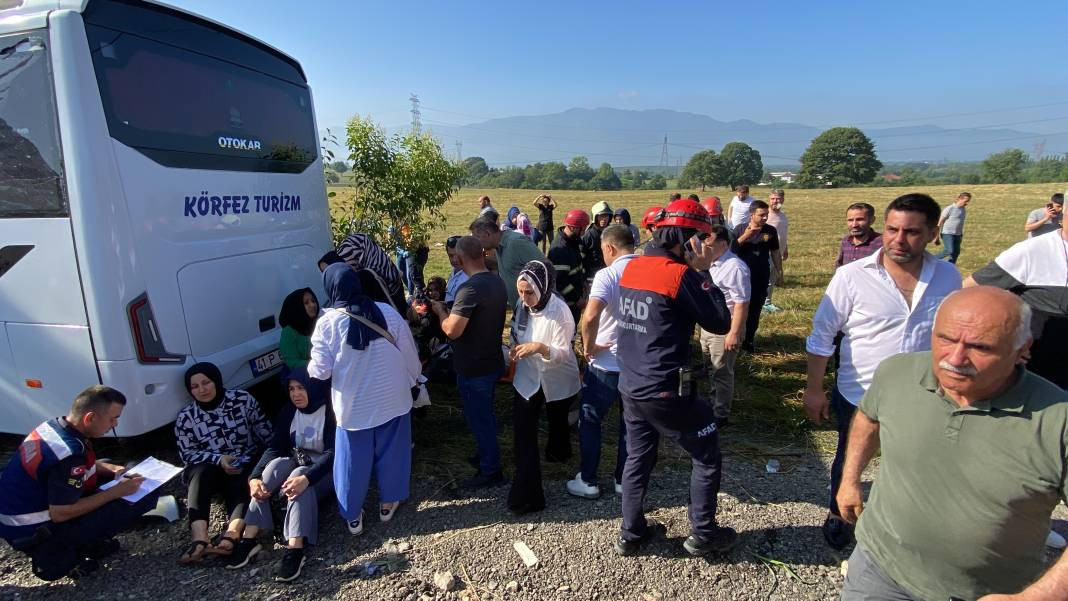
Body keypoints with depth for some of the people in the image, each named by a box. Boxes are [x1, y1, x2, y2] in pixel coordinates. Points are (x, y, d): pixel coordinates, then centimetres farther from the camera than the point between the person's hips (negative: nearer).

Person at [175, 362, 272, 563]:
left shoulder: (243, 399, -5)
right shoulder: (186, 417, -1)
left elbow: (264, 432, 0)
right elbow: (187, 454, -2)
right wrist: (218, 460, -17)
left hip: (247, 464, -1)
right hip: (211, 468, 1)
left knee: (242, 484, -32)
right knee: (200, 473, -31)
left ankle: (231, 533, -53)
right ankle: (200, 538, -47)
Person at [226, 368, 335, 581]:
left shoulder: (330, 411, -16)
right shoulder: (288, 411, 0)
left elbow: (333, 453, -25)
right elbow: (274, 447, -7)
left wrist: (306, 478, -42)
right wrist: (255, 477, -26)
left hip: (325, 470, -5)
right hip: (297, 463, 5)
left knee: (299, 476, -35)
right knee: (277, 464, -27)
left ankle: (295, 550, -46)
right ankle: (249, 538, -31)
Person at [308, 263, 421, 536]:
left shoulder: (327, 323, -13)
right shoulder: (387, 312, -8)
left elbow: (320, 371, -11)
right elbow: (409, 354, -3)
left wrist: (311, 367, 12)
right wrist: (412, 381, 14)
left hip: (353, 406, -1)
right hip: (392, 399, 2)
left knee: (353, 462, 16)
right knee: (391, 454, 19)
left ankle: (353, 516, 31)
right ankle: (388, 503, 36)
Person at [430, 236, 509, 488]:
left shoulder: (470, 289, -27)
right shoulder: (497, 281, 1)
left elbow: (452, 330, -30)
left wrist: (440, 310, -11)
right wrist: (452, 309, 12)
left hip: (474, 368, -9)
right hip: (493, 361, 9)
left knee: (479, 419, 7)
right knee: (486, 414, 25)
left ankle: (490, 471, 21)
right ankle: (488, 453, 43)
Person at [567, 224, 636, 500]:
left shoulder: (608, 275, -17)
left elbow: (590, 316, -32)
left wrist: (588, 347, -16)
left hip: (607, 363, -5)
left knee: (590, 420, 12)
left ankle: (588, 481, 19)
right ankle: (624, 479, 29)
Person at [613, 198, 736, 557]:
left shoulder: (632, 267, 3)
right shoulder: (681, 273, -18)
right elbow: (720, 323, -11)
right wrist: (703, 272, -7)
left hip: (630, 387, 7)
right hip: (666, 392, -7)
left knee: (638, 458, 21)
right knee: (707, 458, 14)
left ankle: (631, 534, 31)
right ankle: (703, 535, 27)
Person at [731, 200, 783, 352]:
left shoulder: (770, 231, 0)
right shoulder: (740, 229, -4)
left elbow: (775, 253, 9)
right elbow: (730, 249, -10)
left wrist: (779, 273, 9)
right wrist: (745, 236, -20)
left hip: (761, 278, 1)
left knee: (755, 310, 8)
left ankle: (748, 340, 20)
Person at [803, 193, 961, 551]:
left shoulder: (948, 277, -7)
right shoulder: (852, 276, -18)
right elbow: (822, 334, -11)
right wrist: (814, 389, -9)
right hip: (857, 398, -2)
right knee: (848, 461, 19)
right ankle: (836, 515, 45)